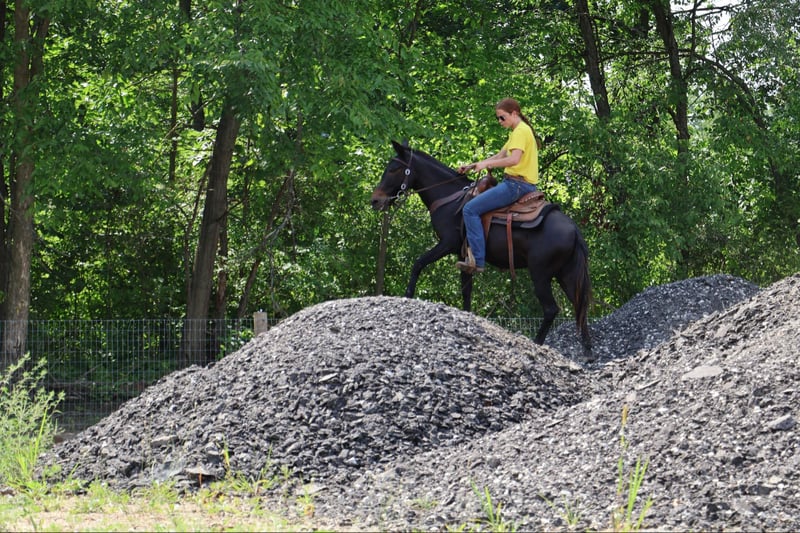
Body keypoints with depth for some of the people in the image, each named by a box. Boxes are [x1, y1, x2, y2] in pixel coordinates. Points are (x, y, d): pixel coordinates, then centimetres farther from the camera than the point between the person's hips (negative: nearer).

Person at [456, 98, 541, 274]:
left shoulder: (521, 131, -11)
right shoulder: (519, 131, 21)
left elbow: (514, 159, -26)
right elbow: (499, 156, 25)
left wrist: (486, 164, -21)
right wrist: (472, 166, 20)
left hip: (516, 185, -11)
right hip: (523, 185, 11)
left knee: (470, 209, -17)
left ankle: (477, 260, -23)